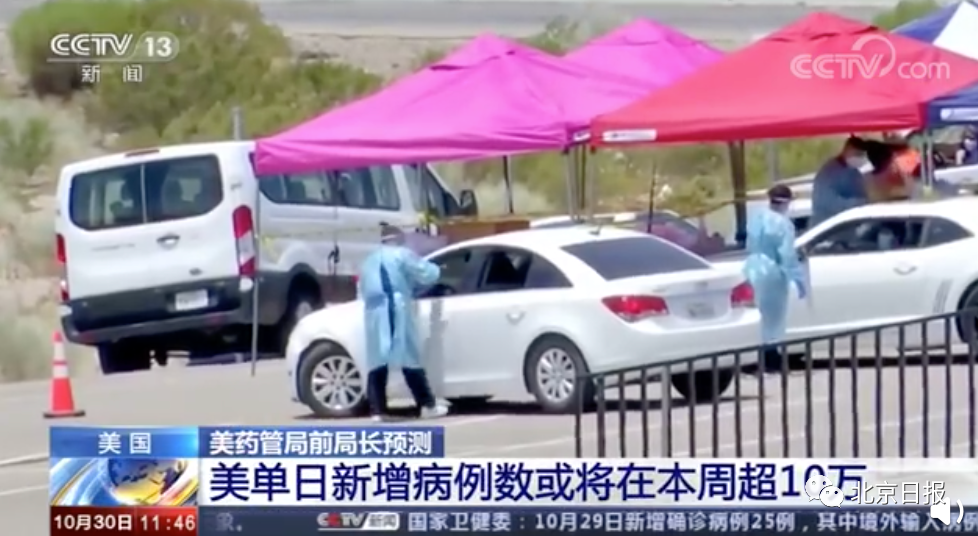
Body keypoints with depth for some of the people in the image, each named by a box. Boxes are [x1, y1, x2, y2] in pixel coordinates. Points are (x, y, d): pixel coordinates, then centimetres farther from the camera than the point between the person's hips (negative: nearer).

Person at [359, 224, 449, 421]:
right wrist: (435, 270, 24)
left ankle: (377, 411, -3)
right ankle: (428, 405, -2)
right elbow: (426, 274, 3)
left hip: (374, 316, 5)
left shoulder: (369, 261, 25)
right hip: (397, 313, -5)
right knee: (410, 360, -4)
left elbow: (361, 290, 26)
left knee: (377, 363, 3)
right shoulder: (401, 255, 6)